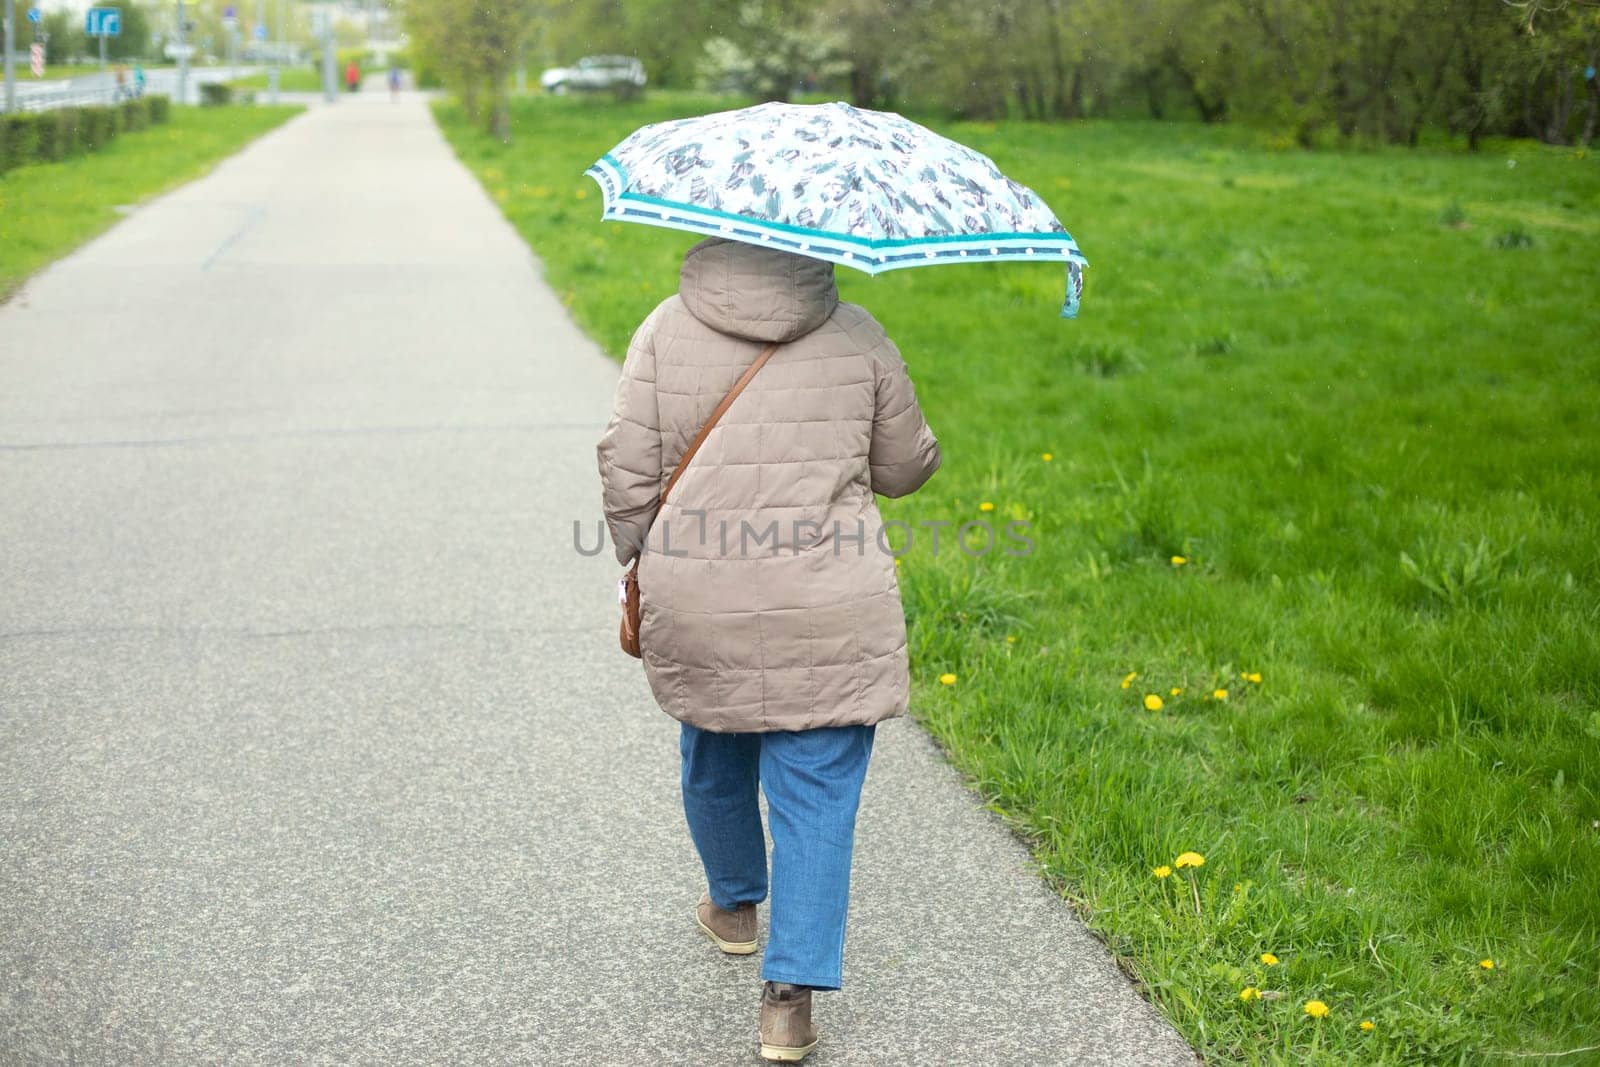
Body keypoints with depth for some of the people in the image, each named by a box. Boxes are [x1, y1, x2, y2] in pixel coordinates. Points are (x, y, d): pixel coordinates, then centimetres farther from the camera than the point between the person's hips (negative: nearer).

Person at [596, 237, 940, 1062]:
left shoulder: (668, 328, -1)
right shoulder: (857, 337, -1)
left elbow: (626, 467, -3)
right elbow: (904, 468, 6)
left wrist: (639, 567, 10)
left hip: (694, 611, 2)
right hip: (827, 619, -2)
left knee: (713, 766, 25)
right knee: (816, 799, 6)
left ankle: (735, 907, 49)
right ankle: (791, 997, 2)